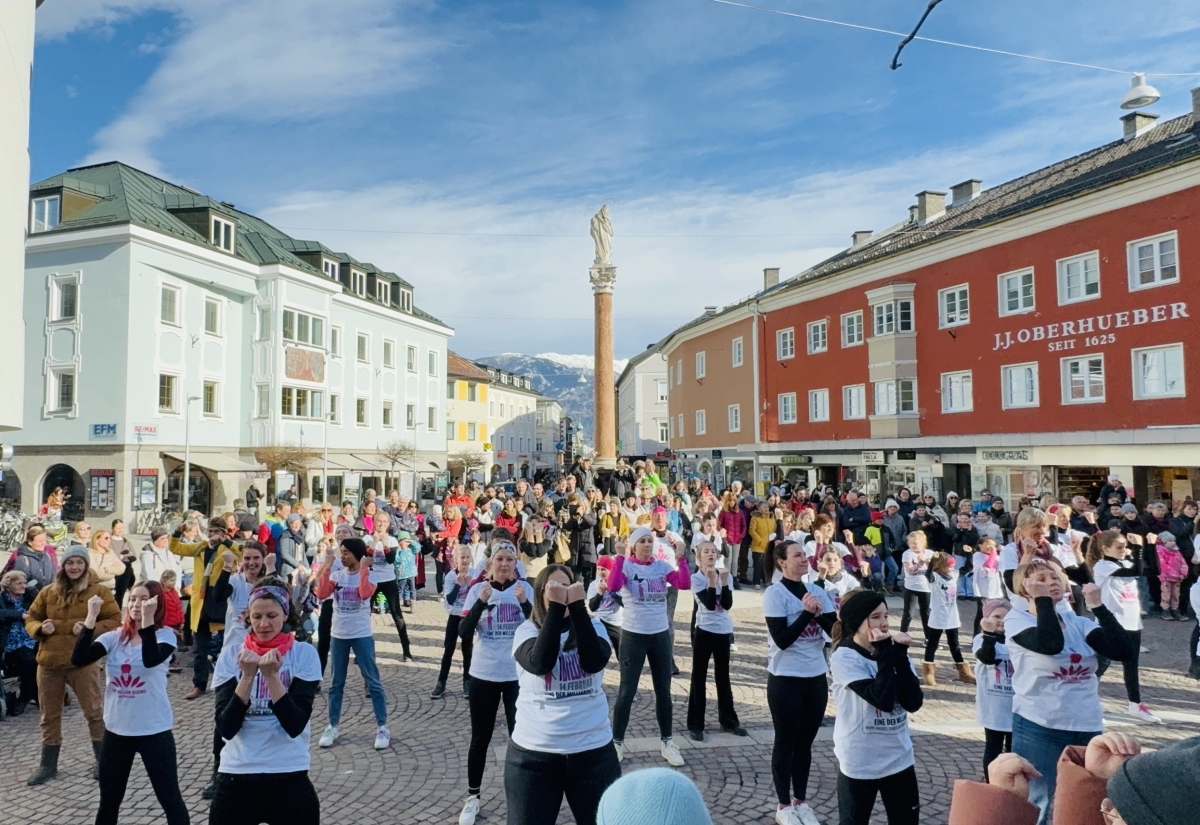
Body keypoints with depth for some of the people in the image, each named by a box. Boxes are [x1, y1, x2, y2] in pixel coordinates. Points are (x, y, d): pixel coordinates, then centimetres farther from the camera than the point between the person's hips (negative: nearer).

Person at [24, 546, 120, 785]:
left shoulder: (98, 591, -3)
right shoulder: (48, 592, 7)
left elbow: (115, 620, -4)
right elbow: (31, 619, 15)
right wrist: (40, 628, -7)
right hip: (49, 661, 4)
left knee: (94, 712, 3)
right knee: (49, 715, 14)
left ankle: (103, 761, 17)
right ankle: (48, 765, 28)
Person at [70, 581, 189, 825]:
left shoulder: (165, 635, -10)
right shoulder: (113, 637, 1)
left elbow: (151, 660, -30)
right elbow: (78, 660, -13)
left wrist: (147, 618, -35)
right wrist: (91, 617, -19)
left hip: (154, 730, -4)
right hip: (116, 730, 4)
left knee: (170, 799, 4)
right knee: (108, 800, 19)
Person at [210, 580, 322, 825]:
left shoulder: (305, 654, -6)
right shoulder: (230, 655, -1)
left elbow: (295, 725, -14)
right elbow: (227, 727, -9)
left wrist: (271, 675, -23)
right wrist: (248, 675, -20)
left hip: (290, 777, -1)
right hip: (236, 777, 1)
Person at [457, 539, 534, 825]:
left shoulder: (526, 588, -4)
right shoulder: (477, 589, -4)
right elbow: (464, 633, -11)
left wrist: (524, 603, -25)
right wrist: (481, 602, -24)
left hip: (518, 675, 0)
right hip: (483, 675, 1)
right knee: (480, 739, 11)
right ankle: (472, 797, 25)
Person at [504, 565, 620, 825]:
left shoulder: (593, 626, 0)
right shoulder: (527, 630, -4)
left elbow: (594, 662, -20)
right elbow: (540, 663, -24)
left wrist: (577, 606, -22)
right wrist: (555, 607, -24)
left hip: (594, 750, 1)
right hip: (534, 753, -1)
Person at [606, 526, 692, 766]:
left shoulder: (662, 566, 1)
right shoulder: (626, 565, -9)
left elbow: (685, 584, -13)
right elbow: (613, 586, -28)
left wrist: (680, 557, -18)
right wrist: (620, 556, -27)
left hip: (660, 635, 4)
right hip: (633, 636, -3)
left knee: (664, 690, 13)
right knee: (627, 692, 3)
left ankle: (667, 742, 27)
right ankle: (617, 742, 18)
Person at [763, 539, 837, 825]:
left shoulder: (818, 591, 3)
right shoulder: (775, 593, -13)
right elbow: (781, 639, -20)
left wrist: (819, 614, -17)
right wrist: (806, 613, -21)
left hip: (816, 677, 5)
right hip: (786, 679, -5)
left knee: (805, 742, 16)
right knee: (786, 743, 7)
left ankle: (801, 800, 31)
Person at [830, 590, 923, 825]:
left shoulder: (891, 651, -1)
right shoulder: (844, 658, -17)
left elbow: (914, 702, -11)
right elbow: (883, 699, -26)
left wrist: (900, 655, -16)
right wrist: (885, 653, -22)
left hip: (900, 758, 5)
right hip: (859, 764, -5)